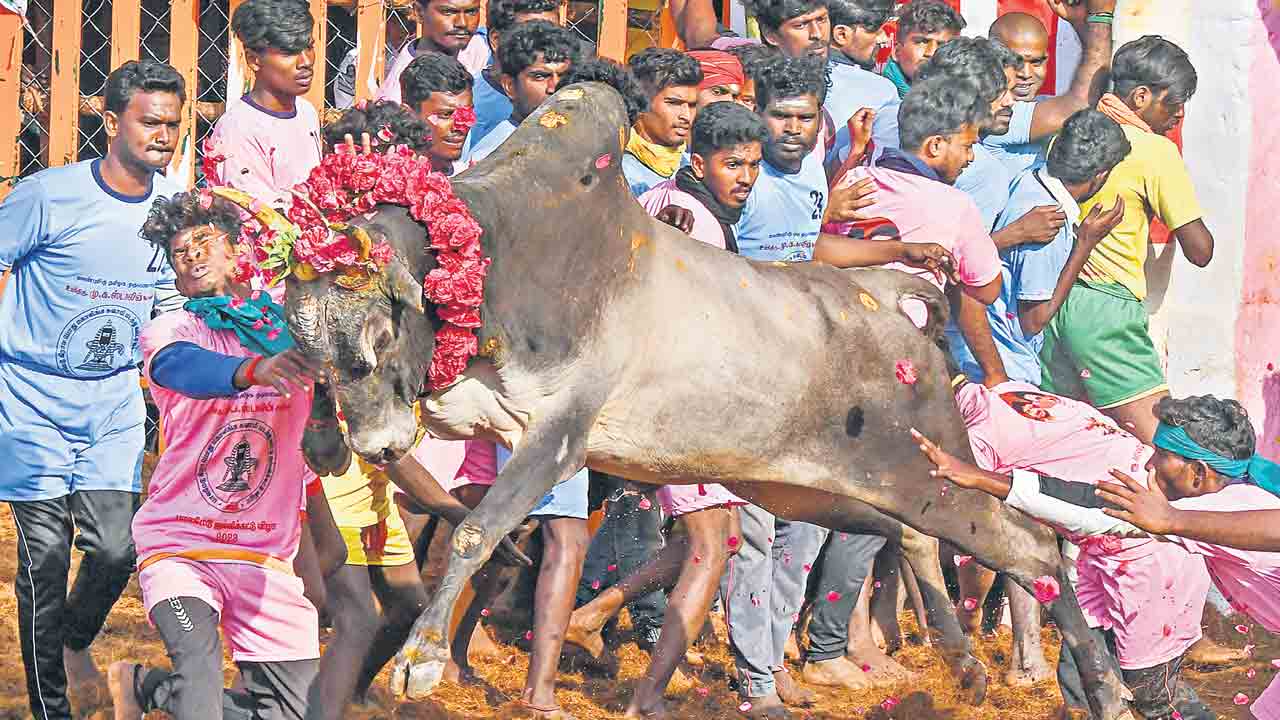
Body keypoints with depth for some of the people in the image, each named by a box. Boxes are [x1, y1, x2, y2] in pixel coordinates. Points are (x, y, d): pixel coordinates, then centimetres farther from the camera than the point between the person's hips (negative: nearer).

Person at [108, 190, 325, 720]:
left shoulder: (289, 328, 2)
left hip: (266, 554, 4)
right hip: (179, 544, -4)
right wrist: (254, 370, -51)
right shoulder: (169, 333, -6)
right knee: (201, 677, -29)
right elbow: (184, 366, -31)